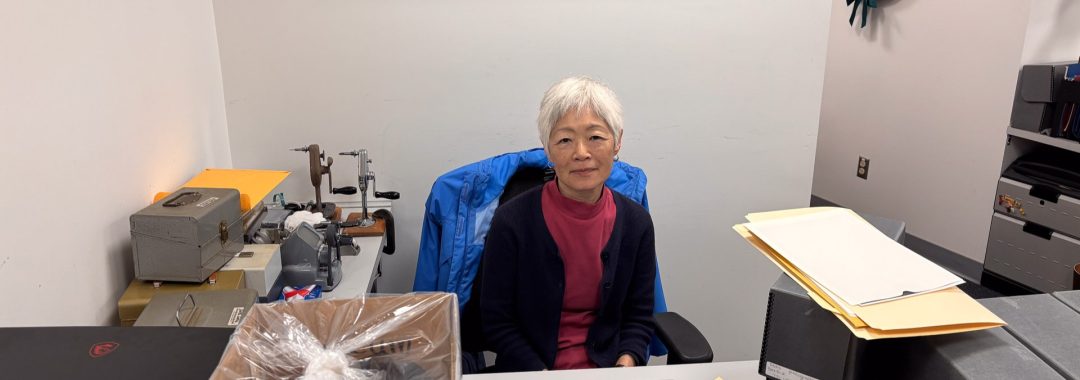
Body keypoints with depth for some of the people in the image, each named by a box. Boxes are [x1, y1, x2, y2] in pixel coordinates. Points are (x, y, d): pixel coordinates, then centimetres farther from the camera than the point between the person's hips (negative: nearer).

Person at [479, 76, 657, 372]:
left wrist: (625, 365, -11)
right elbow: (497, 322, -5)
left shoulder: (636, 222, -2)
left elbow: (639, 317, 6)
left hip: (609, 367, 2)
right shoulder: (512, 221, -12)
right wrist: (543, 374, -15)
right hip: (530, 369, -2)